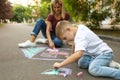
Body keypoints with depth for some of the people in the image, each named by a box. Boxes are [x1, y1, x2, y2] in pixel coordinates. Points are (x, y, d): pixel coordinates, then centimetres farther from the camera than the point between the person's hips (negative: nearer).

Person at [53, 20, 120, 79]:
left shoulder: (80, 36, -25)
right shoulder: (79, 27, 3)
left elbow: (78, 54, -41)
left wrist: (60, 64, -35)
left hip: (105, 53, -10)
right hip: (97, 53, 10)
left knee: (93, 69, -33)